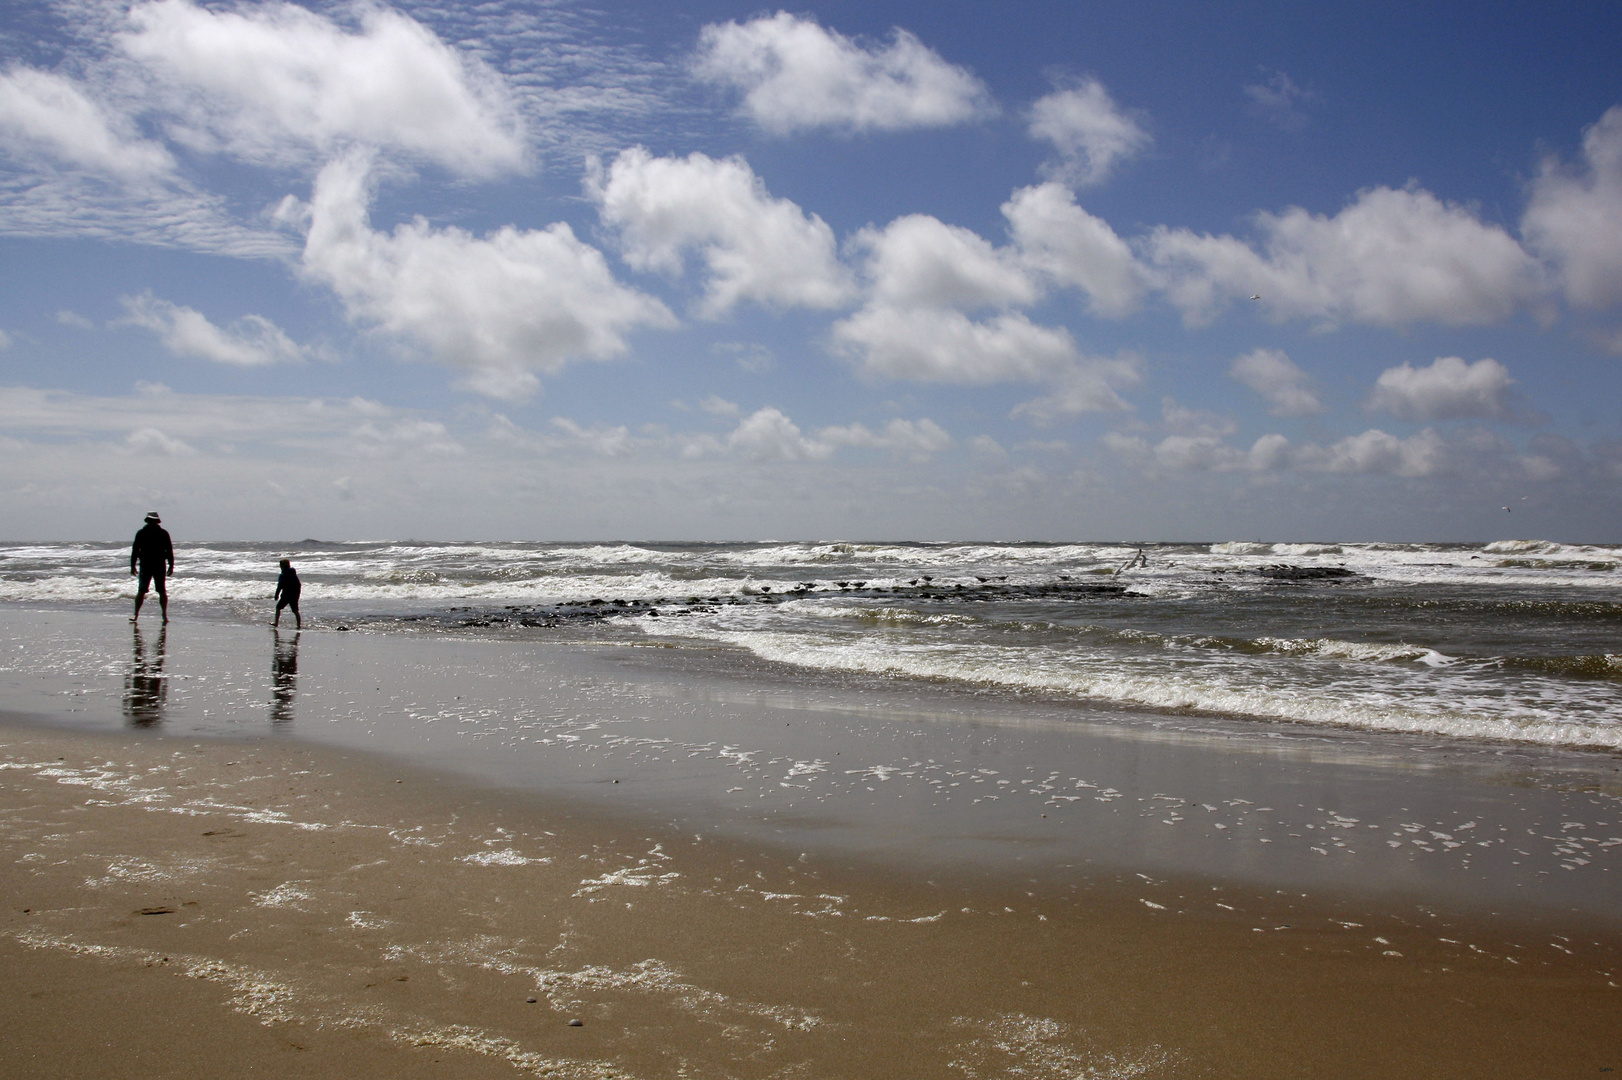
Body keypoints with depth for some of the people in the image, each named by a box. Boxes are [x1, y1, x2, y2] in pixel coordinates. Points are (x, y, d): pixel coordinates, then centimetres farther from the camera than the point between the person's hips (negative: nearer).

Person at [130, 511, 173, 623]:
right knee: (141, 591, -4)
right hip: (145, 566, 0)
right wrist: (133, 566, 2)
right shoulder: (141, 533, 2)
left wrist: (171, 566, 3)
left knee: (162, 592, 1)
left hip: (160, 566, 0)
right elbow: (135, 550, 5)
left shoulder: (163, 533, 2)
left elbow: (169, 550, 6)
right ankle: (136, 614, 0)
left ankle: (165, 615, 7)